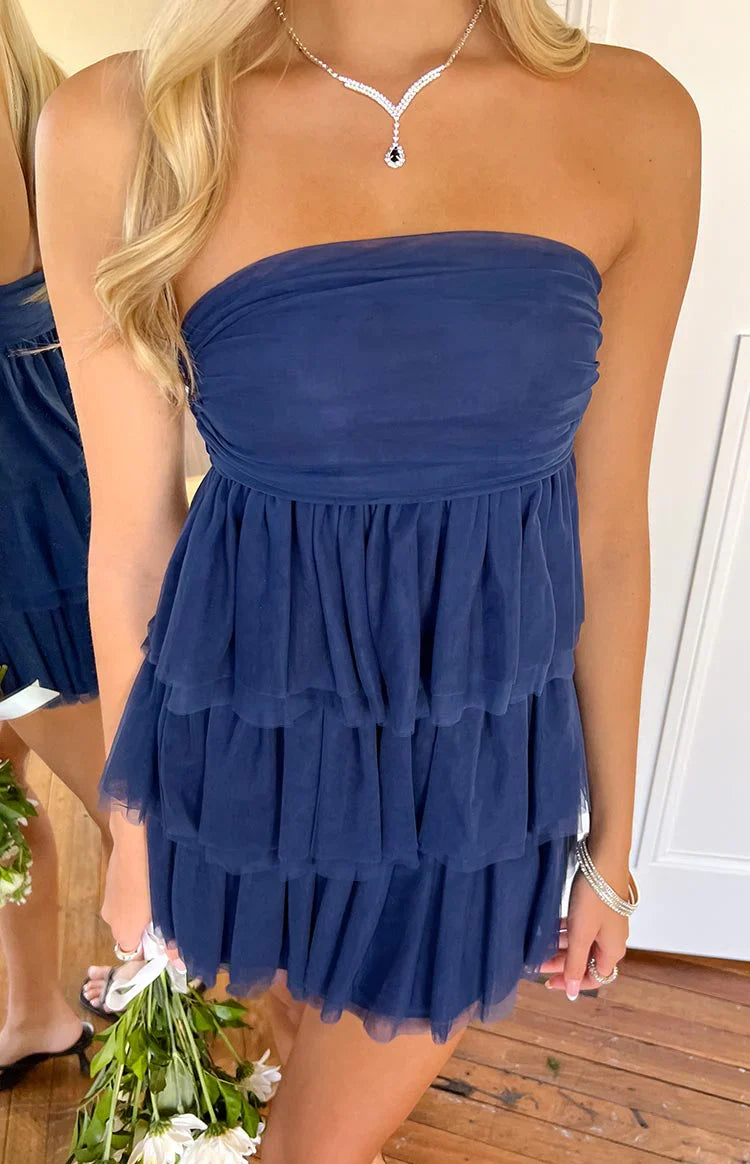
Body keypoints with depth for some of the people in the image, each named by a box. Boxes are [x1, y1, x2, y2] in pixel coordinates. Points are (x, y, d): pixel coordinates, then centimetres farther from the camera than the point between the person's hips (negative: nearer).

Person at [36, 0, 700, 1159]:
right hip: (249, 748, 1)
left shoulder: (635, 119, -6)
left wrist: (610, 840, 7)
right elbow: (132, 528, -5)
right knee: (307, 1022, 31)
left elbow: (607, 527, -2)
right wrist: (132, 828, 6)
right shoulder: (121, 128, -11)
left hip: (482, 765, 1)